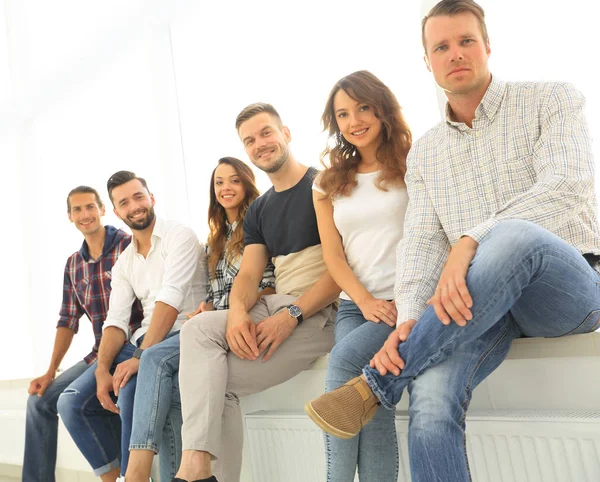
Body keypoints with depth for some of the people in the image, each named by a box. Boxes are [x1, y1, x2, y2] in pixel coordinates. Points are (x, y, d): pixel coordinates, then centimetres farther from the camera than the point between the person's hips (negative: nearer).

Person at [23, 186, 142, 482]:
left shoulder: (128, 245, -9)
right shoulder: (73, 264, 13)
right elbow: (68, 321, 15)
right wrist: (51, 371, 6)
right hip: (100, 355, 8)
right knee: (40, 400, 5)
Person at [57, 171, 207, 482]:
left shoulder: (179, 237, -6)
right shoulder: (124, 263, 16)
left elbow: (170, 299, -19)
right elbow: (116, 321, 8)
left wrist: (140, 357, -26)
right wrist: (102, 371, -10)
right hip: (145, 338, 7)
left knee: (131, 387, -33)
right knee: (72, 402, -3)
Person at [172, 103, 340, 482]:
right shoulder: (258, 211, 20)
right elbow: (249, 274, 9)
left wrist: (292, 316, -22)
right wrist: (238, 311, -15)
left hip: (322, 312, -6)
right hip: (275, 309, 6)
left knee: (215, 379, -20)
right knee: (199, 329, -21)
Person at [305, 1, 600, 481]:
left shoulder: (552, 100, 3)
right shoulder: (425, 153, 14)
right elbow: (420, 243, 2)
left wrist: (470, 242, -30)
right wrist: (409, 319, -19)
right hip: (479, 304, 3)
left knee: (513, 234, -39)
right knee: (431, 402, -30)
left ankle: (375, 386, -28)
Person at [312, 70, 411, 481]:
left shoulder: (413, 165, 5)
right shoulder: (329, 182, 16)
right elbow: (333, 253, 8)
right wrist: (365, 301, -9)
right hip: (355, 305, 3)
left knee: (344, 358, -27)